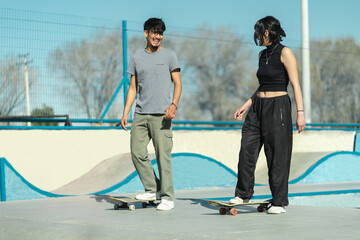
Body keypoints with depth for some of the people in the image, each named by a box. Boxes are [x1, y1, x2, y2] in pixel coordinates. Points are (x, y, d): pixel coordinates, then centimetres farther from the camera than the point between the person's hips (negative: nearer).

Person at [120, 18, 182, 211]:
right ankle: (152, 189, 14)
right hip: (140, 115, 4)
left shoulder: (169, 55, 7)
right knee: (137, 153, -1)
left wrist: (174, 104, -14)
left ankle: (167, 197, -1)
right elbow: (133, 88, 16)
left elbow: (177, 83, 3)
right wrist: (125, 113, 8)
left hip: (161, 115, -4)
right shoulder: (137, 58, 15)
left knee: (163, 155, -7)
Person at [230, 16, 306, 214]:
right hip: (258, 107, 7)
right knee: (247, 150, 4)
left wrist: (300, 112, -18)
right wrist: (246, 105, 20)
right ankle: (243, 194, 18)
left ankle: (279, 202, 7)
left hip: (278, 107, -7)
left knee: (277, 155, -2)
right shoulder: (262, 55, 15)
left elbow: (295, 84, -11)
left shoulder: (284, 53, -8)